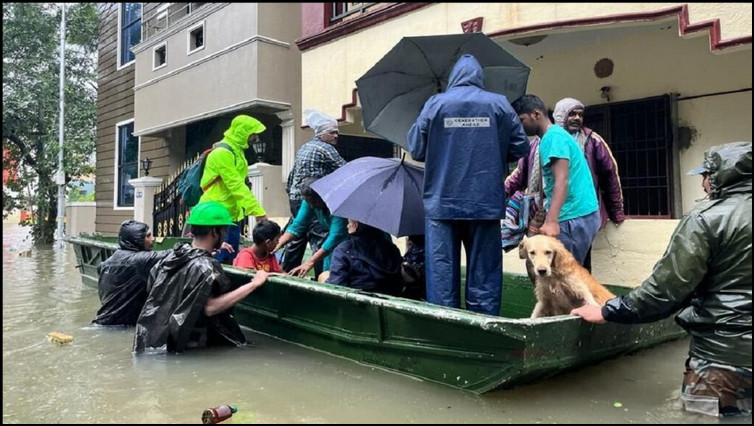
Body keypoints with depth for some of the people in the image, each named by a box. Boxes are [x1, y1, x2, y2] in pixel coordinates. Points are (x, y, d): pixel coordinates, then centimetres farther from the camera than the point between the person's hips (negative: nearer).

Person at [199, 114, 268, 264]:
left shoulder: (236, 151, 14)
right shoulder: (222, 153, -17)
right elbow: (236, 186, -24)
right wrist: (258, 211, -27)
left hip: (231, 215, 10)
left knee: (231, 261, 12)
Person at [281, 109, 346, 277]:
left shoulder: (303, 148, 19)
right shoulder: (325, 149, -7)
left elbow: (291, 175, 22)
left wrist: (291, 192, 28)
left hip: (295, 200, 9)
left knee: (295, 239, 16)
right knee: (320, 240, -8)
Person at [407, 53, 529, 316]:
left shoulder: (435, 104, 0)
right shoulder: (499, 103, 3)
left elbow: (416, 149, 1)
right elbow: (520, 148, 4)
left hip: (442, 202, 0)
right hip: (486, 203, 1)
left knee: (441, 272, 5)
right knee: (484, 273, 7)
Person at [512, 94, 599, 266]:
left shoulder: (553, 137, -11)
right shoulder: (554, 135, 19)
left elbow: (562, 181, -24)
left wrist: (551, 221, -34)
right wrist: (547, 217, 30)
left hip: (575, 217, -10)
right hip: (580, 215, 10)